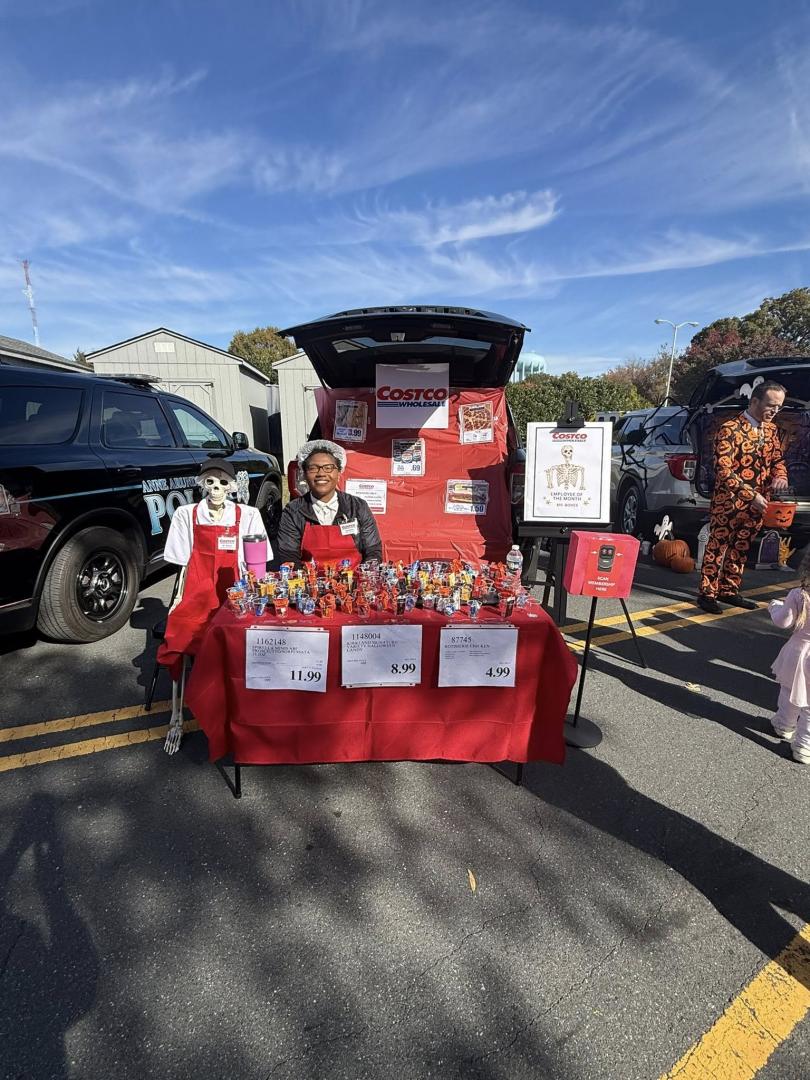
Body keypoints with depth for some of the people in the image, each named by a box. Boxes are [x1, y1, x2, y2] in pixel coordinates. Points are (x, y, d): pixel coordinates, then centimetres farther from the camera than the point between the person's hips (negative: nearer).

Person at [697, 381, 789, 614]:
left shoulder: (771, 429, 9)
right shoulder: (730, 429, -15)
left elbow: (777, 459, 18)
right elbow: (724, 470, -21)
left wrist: (780, 476, -6)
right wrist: (751, 495, -26)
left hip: (756, 505, 7)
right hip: (728, 503, -7)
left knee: (741, 549, 14)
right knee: (717, 547, 0)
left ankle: (729, 590, 25)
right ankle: (707, 593, 9)